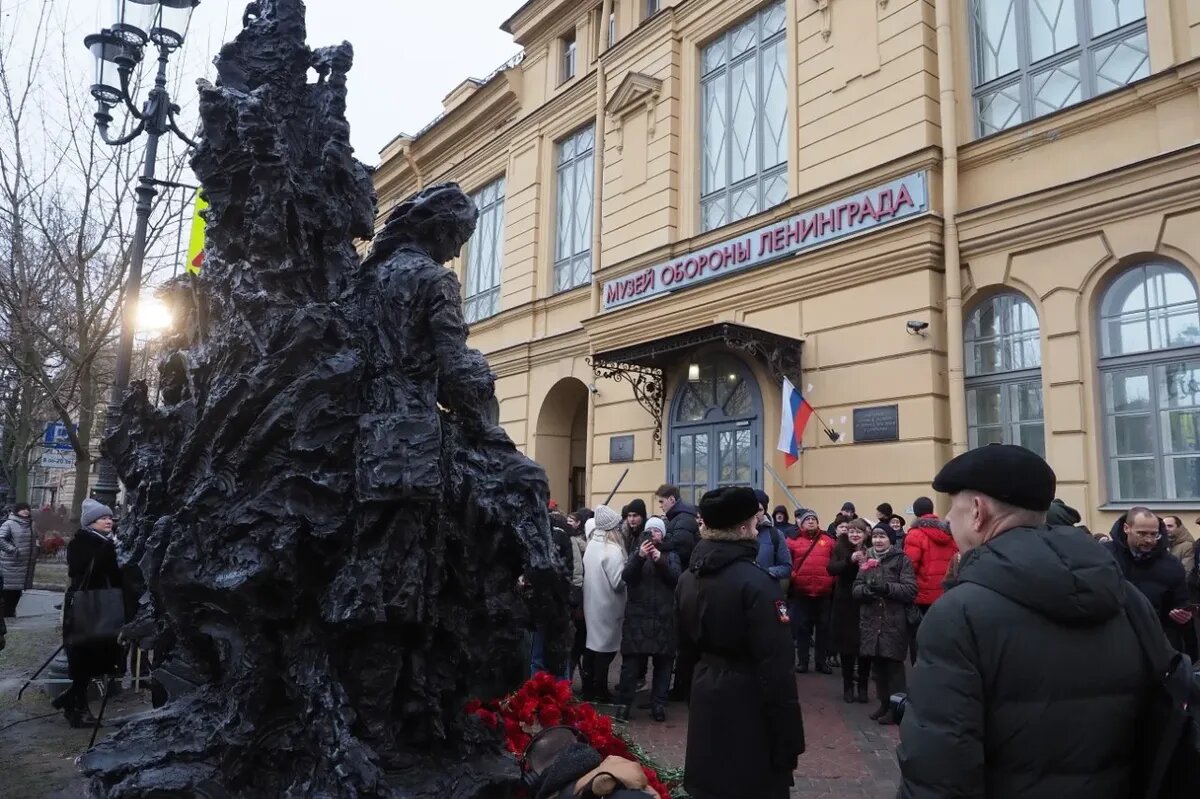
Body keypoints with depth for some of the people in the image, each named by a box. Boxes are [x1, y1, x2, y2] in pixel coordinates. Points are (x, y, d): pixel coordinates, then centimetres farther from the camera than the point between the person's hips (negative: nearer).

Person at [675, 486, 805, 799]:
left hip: (706, 694, 7)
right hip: (748, 700, -7)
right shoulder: (755, 582, -21)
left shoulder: (688, 577, 5)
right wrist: (788, 735, -18)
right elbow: (776, 666, -22)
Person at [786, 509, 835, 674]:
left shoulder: (828, 541, 6)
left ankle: (822, 661, 20)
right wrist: (791, 576, -9)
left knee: (823, 628, 9)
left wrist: (834, 584, 0)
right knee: (802, 628, 6)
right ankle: (802, 661, 16)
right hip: (801, 592, -1)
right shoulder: (793, 541, 4)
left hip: (824, 592, 1)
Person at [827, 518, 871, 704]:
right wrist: (850, 559, -28)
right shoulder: (840, 548, 0)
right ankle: (848, 687, 17)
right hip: (845, 603, 0)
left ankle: (862, 687, 17)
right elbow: (832, 569, -14)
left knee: (865, 646, 3)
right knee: (846, 646, 5)